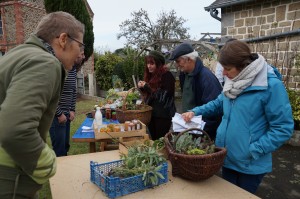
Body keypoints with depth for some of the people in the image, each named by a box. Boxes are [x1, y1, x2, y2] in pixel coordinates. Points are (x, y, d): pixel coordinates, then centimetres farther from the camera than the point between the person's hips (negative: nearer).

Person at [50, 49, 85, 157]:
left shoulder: (74, 69, 8)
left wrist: (72, 110, 9)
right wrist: (59, 114, -16)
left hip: (66, 114, 8)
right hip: (57, 115, -8)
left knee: (66, 146, 17)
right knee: (59, 150, -2)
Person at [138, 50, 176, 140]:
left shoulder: (167, 75, -10)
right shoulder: (151, 75, 11)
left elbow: (163, 96, -18)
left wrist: (147, 87, -19)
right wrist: (142, 87, 0)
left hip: (163, 115, -7)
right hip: (151, 113, 7)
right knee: (153, 139, 13)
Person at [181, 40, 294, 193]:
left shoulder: (271, 86, -21)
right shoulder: (233, 83, 2)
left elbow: (283, 128, -19)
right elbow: (218, 104, 17)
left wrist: (253, 150, -21)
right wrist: (195, 112, 1)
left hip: (250, 164, -6)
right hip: (227, 157, 6)